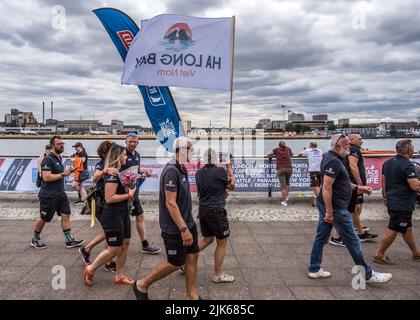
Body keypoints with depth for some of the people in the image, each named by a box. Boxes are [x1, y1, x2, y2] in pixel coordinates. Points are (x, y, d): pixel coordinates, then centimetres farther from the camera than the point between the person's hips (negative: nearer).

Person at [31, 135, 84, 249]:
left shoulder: (59, 158, 12)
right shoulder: (48, 160, -16)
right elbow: (46, 177, -25)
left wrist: (67, 172, 10)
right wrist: (63, 174, -20)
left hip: (60, 193, 8)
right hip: (48, 195, -8)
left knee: (66, 215, 1)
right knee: (44, 218, 7)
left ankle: (70, 240, 5)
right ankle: (35, 239, 28)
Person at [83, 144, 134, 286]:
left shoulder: (119, 172, 9)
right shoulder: (112, 174, -20)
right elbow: (109, 198, -26)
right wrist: (128, 195, -20)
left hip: (123, 213, 10)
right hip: (112, 215, -10)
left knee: (125, 244, 12)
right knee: (114, 248, 0)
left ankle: (119, 276, 23)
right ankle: (90, 269, 19)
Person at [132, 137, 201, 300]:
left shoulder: (182, 169, 8)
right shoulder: (171, 171, -22)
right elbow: (170, 203, -26)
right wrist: (183, 229, -27)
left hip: (188, 223, 9)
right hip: (175, 228, -9)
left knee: (192, 256, 12)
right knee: (175, 263, 4)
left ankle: (192, 294, 25)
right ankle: (142, 285, 21)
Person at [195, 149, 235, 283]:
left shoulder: (199, 173, 4)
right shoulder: (220, 171, -13)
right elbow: (231, 186, 1)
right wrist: (230, 170, 10)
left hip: (202, 209, 7)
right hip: (216, 210, -7)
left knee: (207, 239, 22)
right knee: (222, 243, 7)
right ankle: (218, 275, 14)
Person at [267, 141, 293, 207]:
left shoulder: (277, 149, 8)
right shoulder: (288, 149, 14)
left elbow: (268, 155, 10)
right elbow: (291, 154, 33)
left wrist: (274, 155, 26)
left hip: (280, 169, -2)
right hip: (289, 169, 2)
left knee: (283, 185, 0)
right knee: (287, 182, 25)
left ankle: (284, 201, -2)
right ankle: (287, 197, 22)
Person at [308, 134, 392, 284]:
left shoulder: (330, 158, 13)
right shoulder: (334, 162, -20)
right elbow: (326, 187, -26)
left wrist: (358, 188, 17)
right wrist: (329, 212, -25)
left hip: (326, 205, 10)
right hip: (335, 207, -10)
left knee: (321, 237, 14)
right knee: (352, 241, 1)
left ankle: (314, 269, 21)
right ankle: (367, 274, 14)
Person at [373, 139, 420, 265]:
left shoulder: (387, 163, 9)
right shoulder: (408, 165, -18)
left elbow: (384, 181, 16)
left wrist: (386, 197, 24)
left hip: (392, 201, 9)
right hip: (403, 204, -9)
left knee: (407, 228, 20)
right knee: (393, 230, -2)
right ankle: (379, 255, 5)